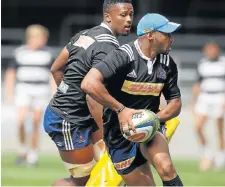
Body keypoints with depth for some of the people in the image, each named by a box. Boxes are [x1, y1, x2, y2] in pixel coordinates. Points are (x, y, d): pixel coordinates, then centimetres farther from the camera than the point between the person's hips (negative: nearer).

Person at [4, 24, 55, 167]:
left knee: (36, 124, 0)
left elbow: (53, 75, 6)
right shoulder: (20, 53, 0)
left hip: (41, 91, 0)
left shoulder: (47, 54, 2)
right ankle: (22, 149, 3)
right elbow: (11, 73, 8)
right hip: (23, 89, 0)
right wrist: (9, 93, 4)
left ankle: (33, 155, 10)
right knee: (21, 120, -17)